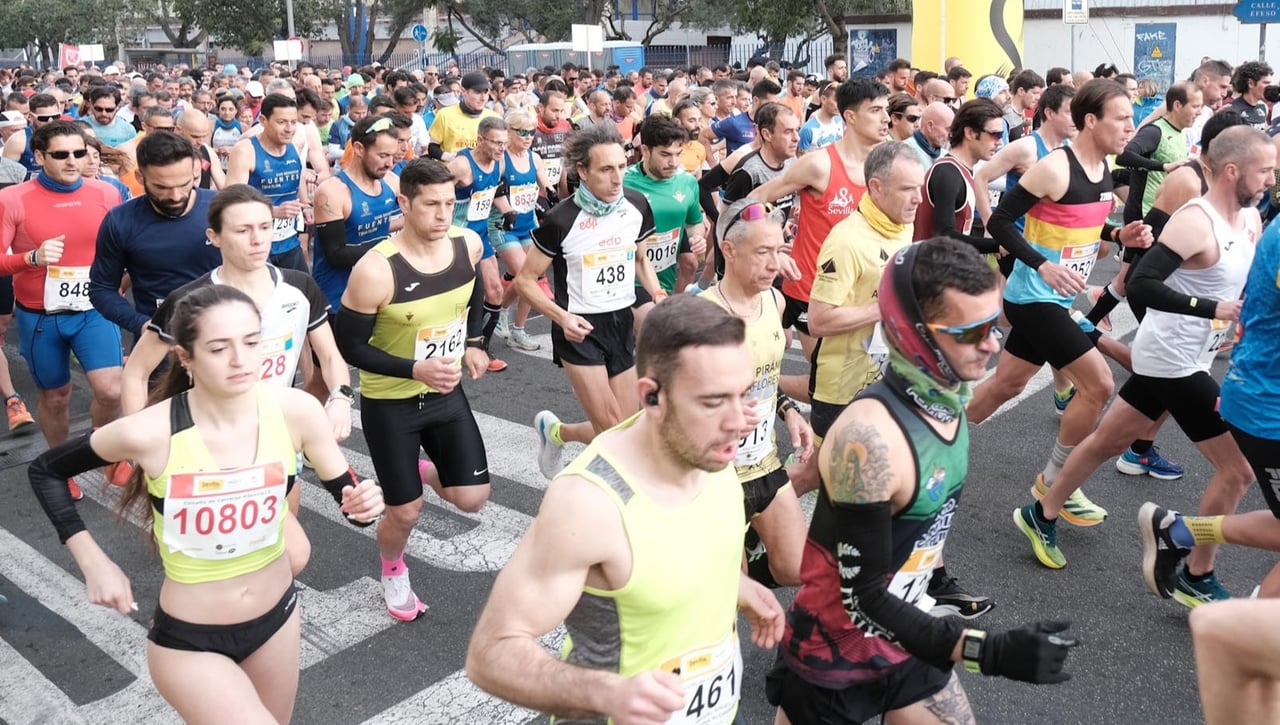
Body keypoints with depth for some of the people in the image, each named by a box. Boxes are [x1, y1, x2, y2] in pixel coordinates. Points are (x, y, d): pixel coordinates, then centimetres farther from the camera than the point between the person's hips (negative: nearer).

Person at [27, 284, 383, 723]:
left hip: (277, 618, 4)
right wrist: (94, 564, -11)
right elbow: (44, 472, -6)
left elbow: (347, 497, -6)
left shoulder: (295, 411, -18)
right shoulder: (150, 433, -24)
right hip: (189, 642, -3)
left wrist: (364, 506, -28)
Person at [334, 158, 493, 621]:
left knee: (472, 499, 1)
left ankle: (425, 471, 35)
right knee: (405, 512, 5)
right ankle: (393, 572, 39)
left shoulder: (468, 244, -11)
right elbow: (348, 345, -18)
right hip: (390, 402, -4)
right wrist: (415, 369, -27)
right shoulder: (376, 270, -27)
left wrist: (474, 342, 8)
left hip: (446, 392, 4)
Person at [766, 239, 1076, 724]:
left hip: (905, 641, 7)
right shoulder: (868, 436, -33)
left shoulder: (948, 397, -7)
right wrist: (992, 653, -32)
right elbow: (863, 601, -28)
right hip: (834, 658, -7)